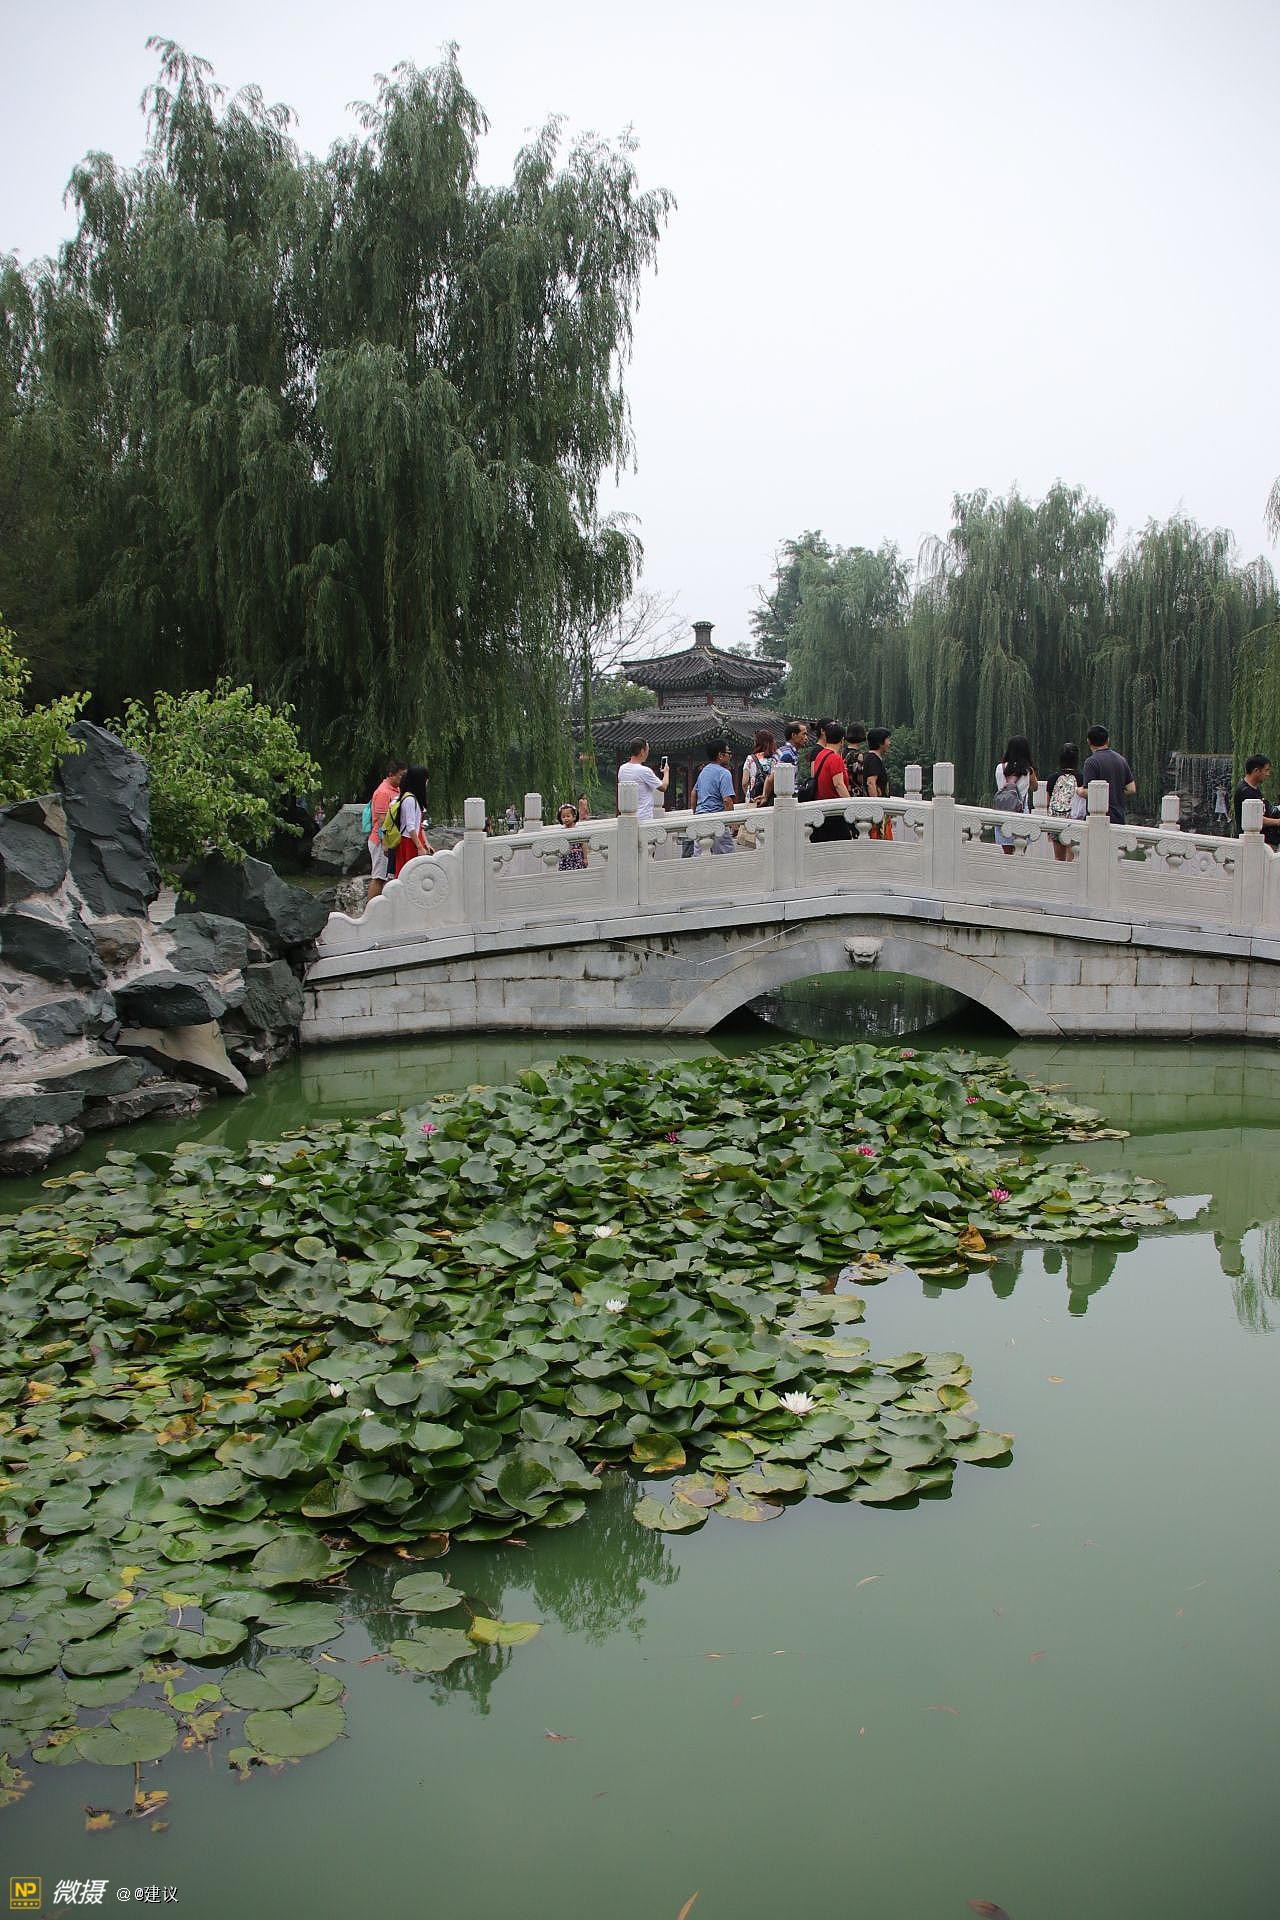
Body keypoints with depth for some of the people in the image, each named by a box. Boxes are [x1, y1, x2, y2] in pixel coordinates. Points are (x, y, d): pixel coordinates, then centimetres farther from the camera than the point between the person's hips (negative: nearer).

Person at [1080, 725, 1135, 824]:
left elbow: (1088, 793, -18)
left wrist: (1079, 790, 3)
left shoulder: (1091, 762, -12)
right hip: (1119, 818, 7)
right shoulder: (1121, 759, 10)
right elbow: (1132, 789, 11)